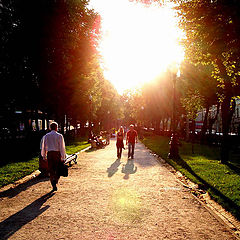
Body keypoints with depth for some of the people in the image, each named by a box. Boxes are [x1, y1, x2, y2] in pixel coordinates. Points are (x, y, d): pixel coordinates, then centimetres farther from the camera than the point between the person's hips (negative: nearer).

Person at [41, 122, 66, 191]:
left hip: (49, 154, 3)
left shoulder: (46, 136, 6)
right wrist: (63, 157, -3)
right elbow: (62, 147, -7)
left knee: (51, 170, 10)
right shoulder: (59, 136, -4)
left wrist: (44, 156, 19)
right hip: (57, 153, -3)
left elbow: (43, 147, 10)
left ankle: (54, 186, 8)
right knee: (58, 169, 9)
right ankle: (55, 180, -15)